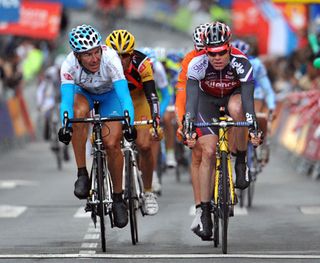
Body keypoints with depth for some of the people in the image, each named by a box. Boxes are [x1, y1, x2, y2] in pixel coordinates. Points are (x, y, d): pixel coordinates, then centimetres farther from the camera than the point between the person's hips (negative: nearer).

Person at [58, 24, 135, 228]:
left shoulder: (110, 59, -38)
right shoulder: (69, 65, -34)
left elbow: (124, 96, -44)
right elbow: (66, 100, -42)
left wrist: (129, 124, -58)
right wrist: (66, 126, -60)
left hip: (110, 93, -1)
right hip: (84, 92, 1)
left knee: (112, 144, -17)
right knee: (80, 112, -35)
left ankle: (118, 197, 4)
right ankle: (82, 174, -23)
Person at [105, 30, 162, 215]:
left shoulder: (141, 64, -33)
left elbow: (152, 95, -36)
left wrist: (156, 122, -49)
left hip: (138, 98, -1)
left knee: (145, 145, -15)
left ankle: (148, 192, 4)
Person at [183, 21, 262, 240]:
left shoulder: (241, 63, -32)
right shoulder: (197, 64, -30)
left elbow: (248, 99, -38)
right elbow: (191, 98, -35)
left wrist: (254, 128, -49)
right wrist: (189, 128, -46)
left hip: (234, 95, -1)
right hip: (208, 99, 1)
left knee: (236, 108, -38)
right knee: (208, 152, -12)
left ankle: (241, 163, -16)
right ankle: (205, 213, -6)